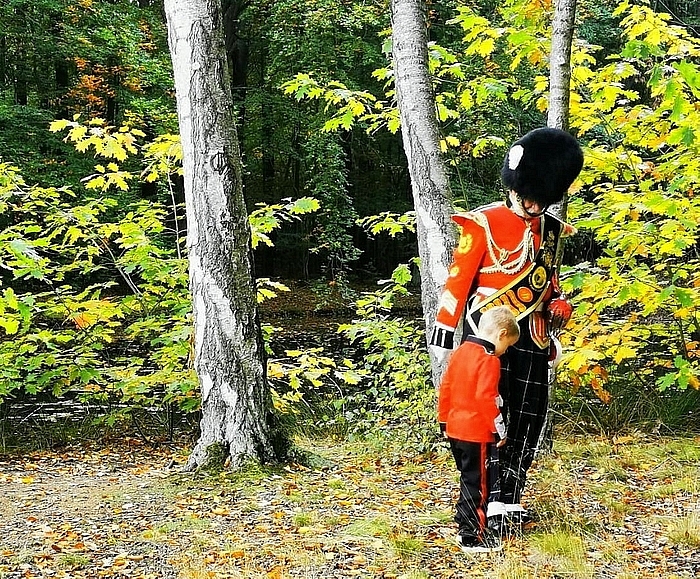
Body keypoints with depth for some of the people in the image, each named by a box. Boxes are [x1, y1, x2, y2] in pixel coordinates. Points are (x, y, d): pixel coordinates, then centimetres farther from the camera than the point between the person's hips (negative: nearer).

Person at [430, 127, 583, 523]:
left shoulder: (553, 229, 12)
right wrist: (443, 336, -9)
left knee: (528, 423, 6)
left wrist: (558, 303, 8)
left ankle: (510, 500, 18)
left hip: (532, 341, 6)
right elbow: (459, 279, -7)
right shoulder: (484, 223, -7)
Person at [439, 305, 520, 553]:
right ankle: (472, 537, 6)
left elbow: (445, 387, 13)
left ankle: (466, 523, 30)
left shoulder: (459, 352, 9)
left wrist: (444, 420, 20)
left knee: (469, 478, 21)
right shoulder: (489, 360, -17)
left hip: (455, 429, 9)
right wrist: (499, 428, -16)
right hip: (478, 433, -9)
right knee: (478, 483, 1)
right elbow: (485, 397, -23)